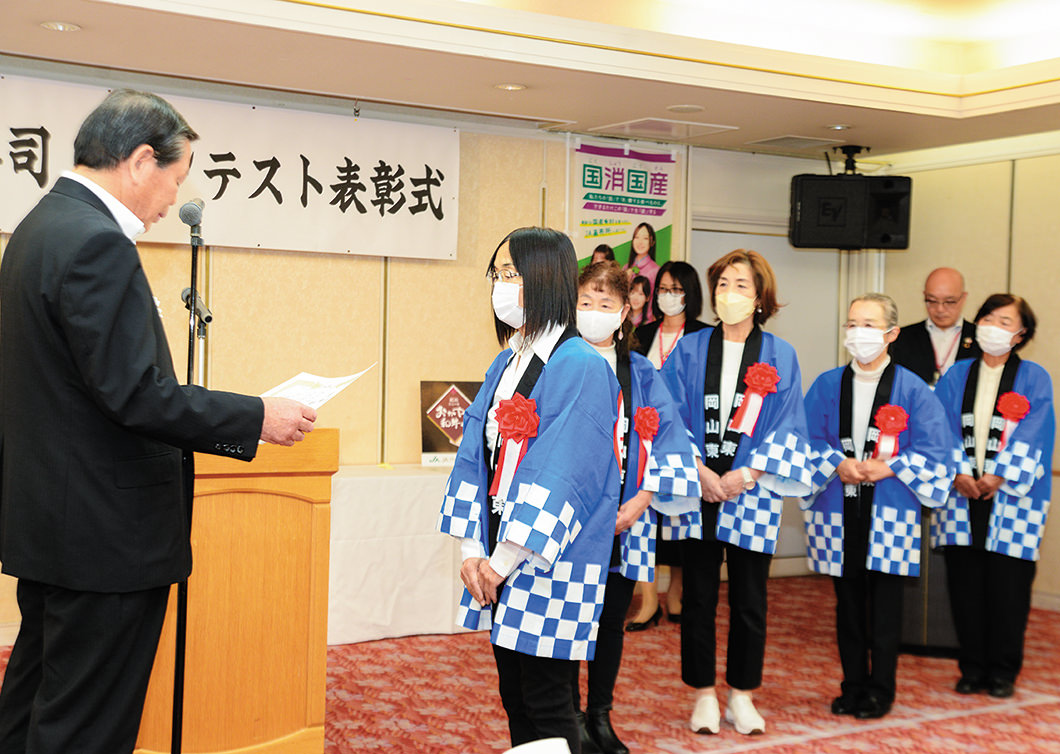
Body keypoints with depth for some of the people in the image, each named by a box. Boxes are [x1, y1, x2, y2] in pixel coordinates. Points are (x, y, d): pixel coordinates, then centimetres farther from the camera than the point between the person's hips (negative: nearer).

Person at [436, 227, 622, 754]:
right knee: (513, 695, 14)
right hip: (498, 564, 8)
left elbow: (559, 474, -18)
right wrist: (472, 550, 1)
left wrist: (503, 561, -15)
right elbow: (476, 455, 11)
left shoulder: (580, 366, -13)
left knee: (546, 706, 0)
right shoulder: (506, 364, 12)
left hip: (551, 568, -8)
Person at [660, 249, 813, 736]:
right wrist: (698, 470, -13)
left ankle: (741, 696, 19)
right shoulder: (689, 350, 5)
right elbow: (673, 416, 0)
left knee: (748, 600, 5)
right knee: (698, 598, 5)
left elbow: (786, 425, -1)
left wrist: (746, 475, -13)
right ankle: (703, 695, 17)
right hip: (698, 490, 0)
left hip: (753, 492, 0)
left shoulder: (779, 356, 4)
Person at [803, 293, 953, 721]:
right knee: (848, 602, 9)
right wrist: (837, 464, -12)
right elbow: (810, 441, 6)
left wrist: (889, 467, -14)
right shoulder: (827, 386, 7)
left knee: (885, 604, 2)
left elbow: (933, 452, -2)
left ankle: (881, 691, 14)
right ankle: (853, 686, 21)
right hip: (839, 512, 2)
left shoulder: (912, 390, 0)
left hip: (890, 511, -2)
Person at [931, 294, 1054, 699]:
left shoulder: (1034, 379, 4)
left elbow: (1030, 434, -6)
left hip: (1011, 496, -2)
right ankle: (972, 667, 15)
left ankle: (1003, 670, 12)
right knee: (964, 583, 3)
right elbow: (944, 426, 2)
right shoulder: (956, 376, 12)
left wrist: (999, 476, -16)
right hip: (962, 495, 2)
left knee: (1007, 585, -1)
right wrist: (958, 472, -13)